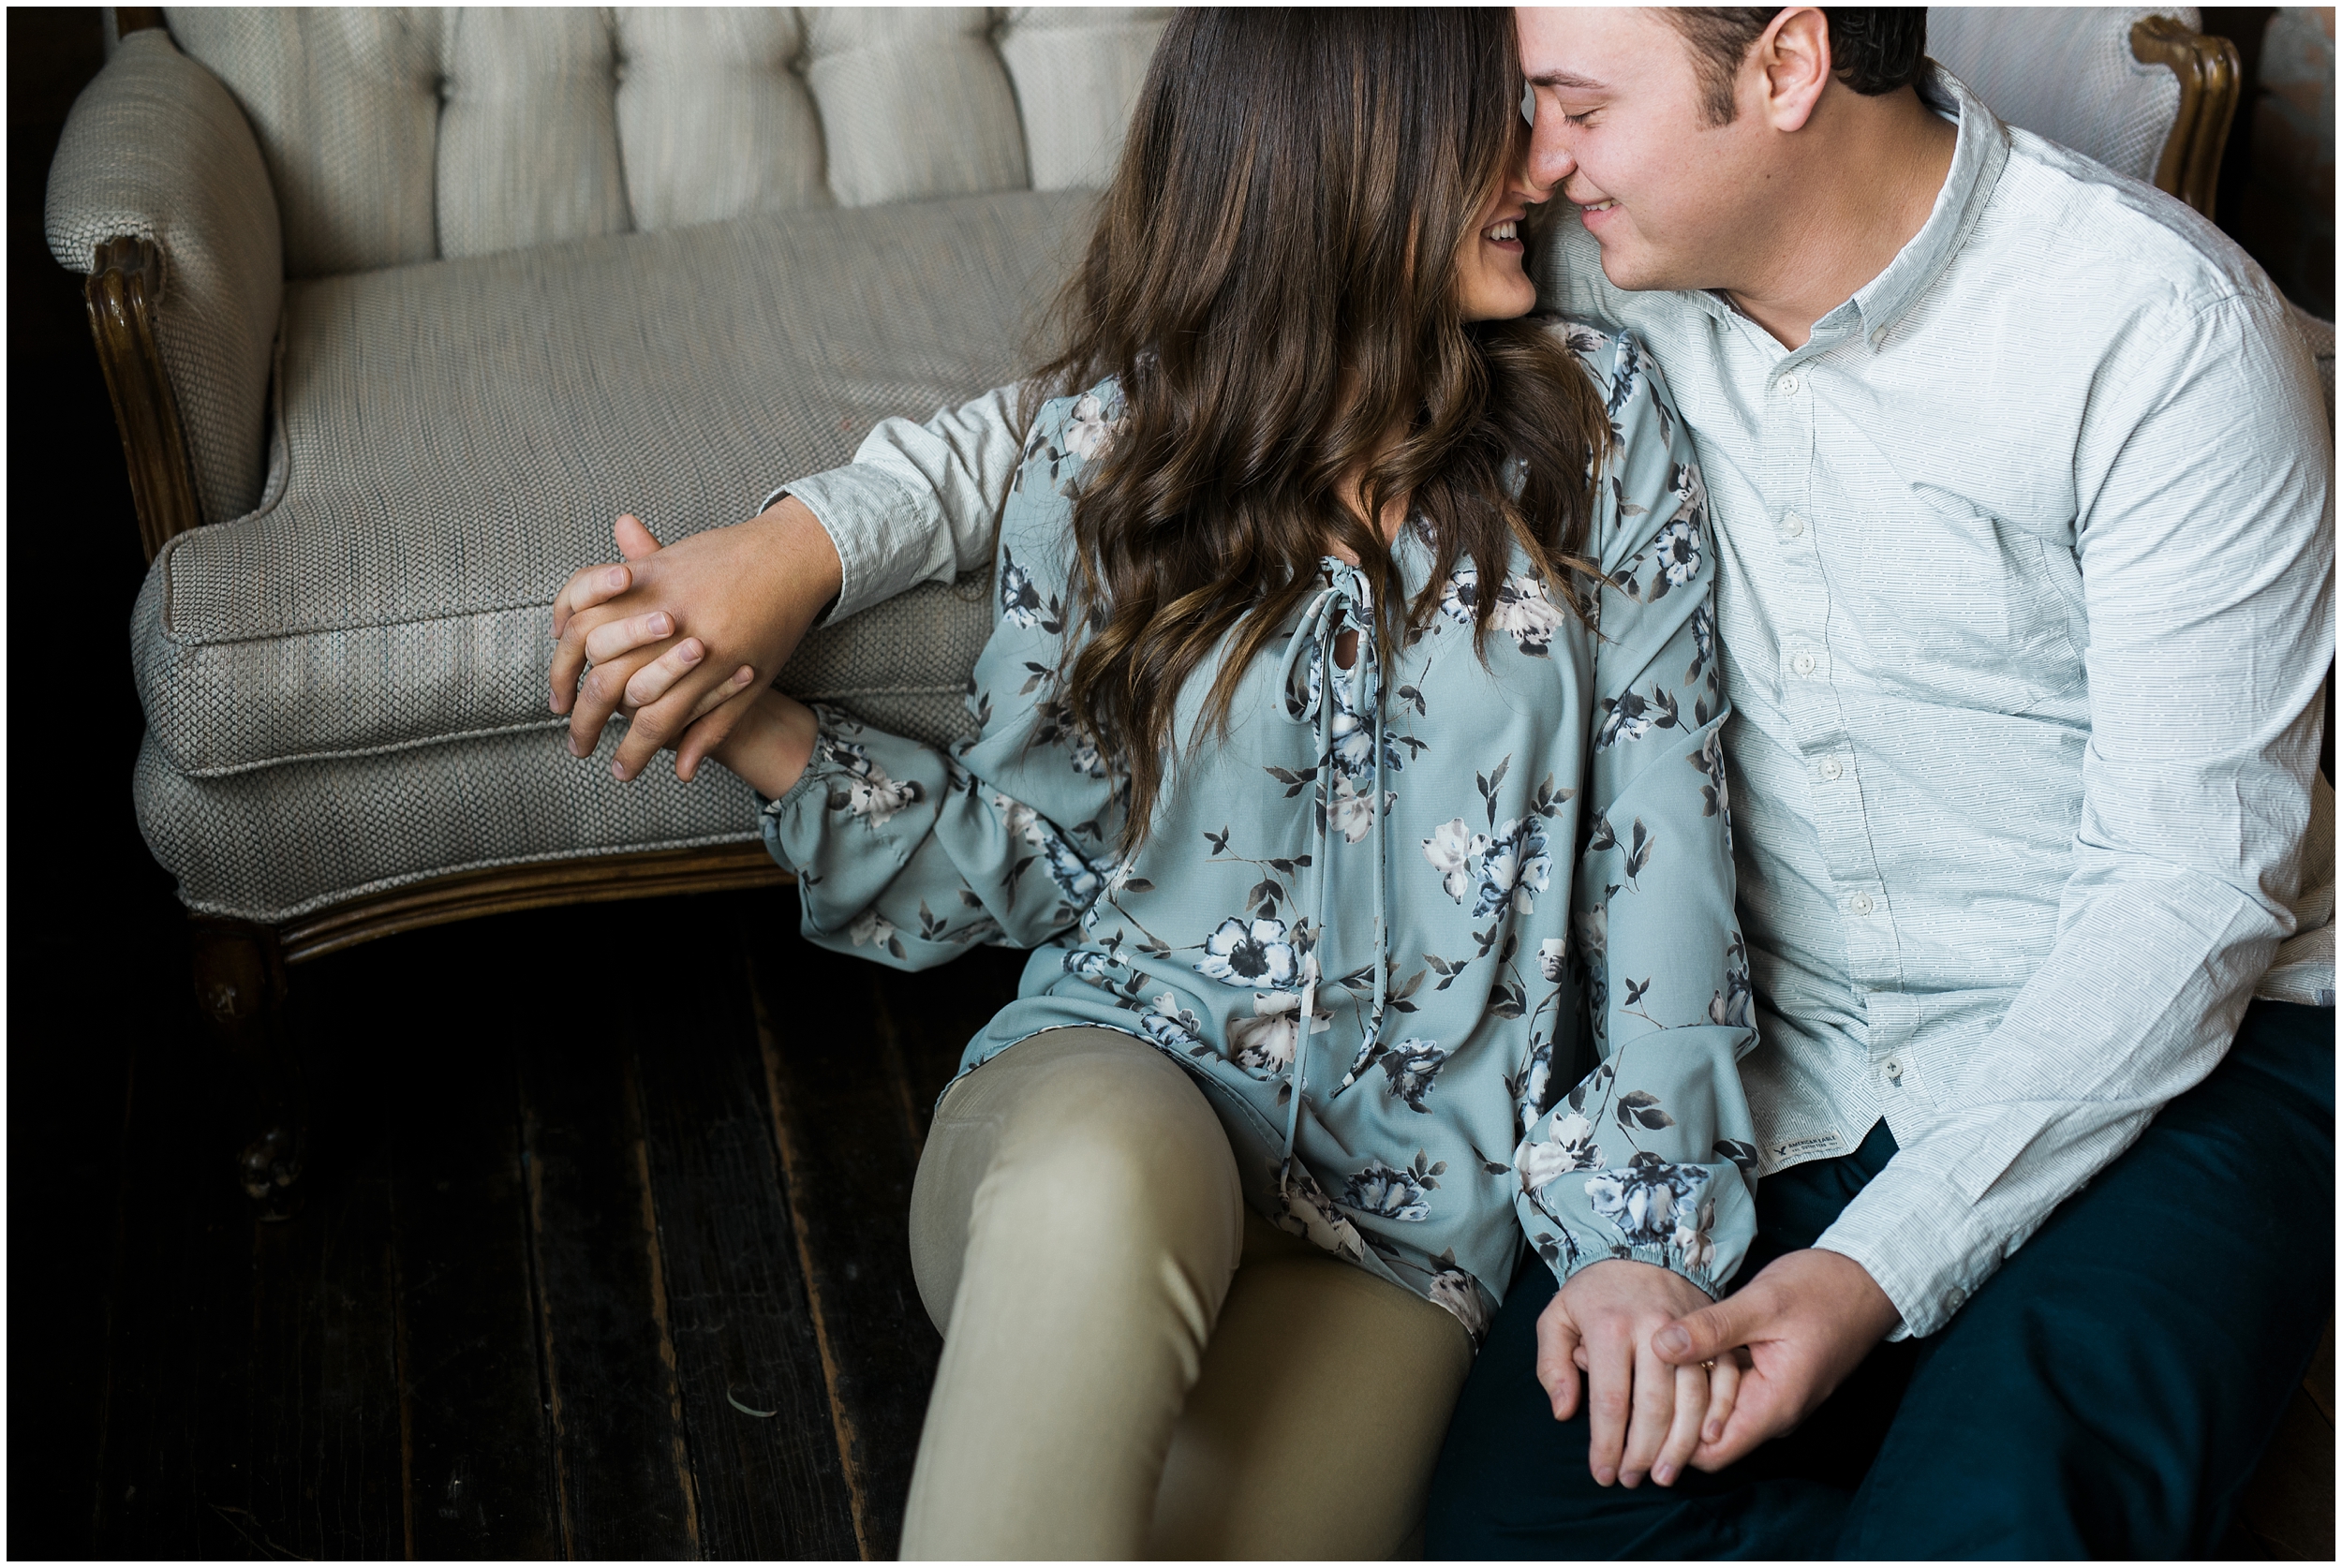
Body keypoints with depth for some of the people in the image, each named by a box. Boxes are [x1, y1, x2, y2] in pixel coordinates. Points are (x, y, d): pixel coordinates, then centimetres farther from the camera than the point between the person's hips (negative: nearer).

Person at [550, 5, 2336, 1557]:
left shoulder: (2158, 332, -17)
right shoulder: (1599, 270, -4)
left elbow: (2190, 875, -15)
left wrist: (1882, 1269, -21)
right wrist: (811, 539, -7)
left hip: (2163, 1056, -3)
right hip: (1775, 1064, 4)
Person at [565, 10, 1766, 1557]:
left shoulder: (1595, 427, 2)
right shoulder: (1108, 445, 3)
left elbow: (1662, 848, -1)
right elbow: (1029, 849, 7)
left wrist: (1649, 1243, -9)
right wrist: (751, 721, -9)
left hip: (1405, 1207, 1)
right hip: (1110, 1079, 0)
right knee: (1094, 1204, -38)